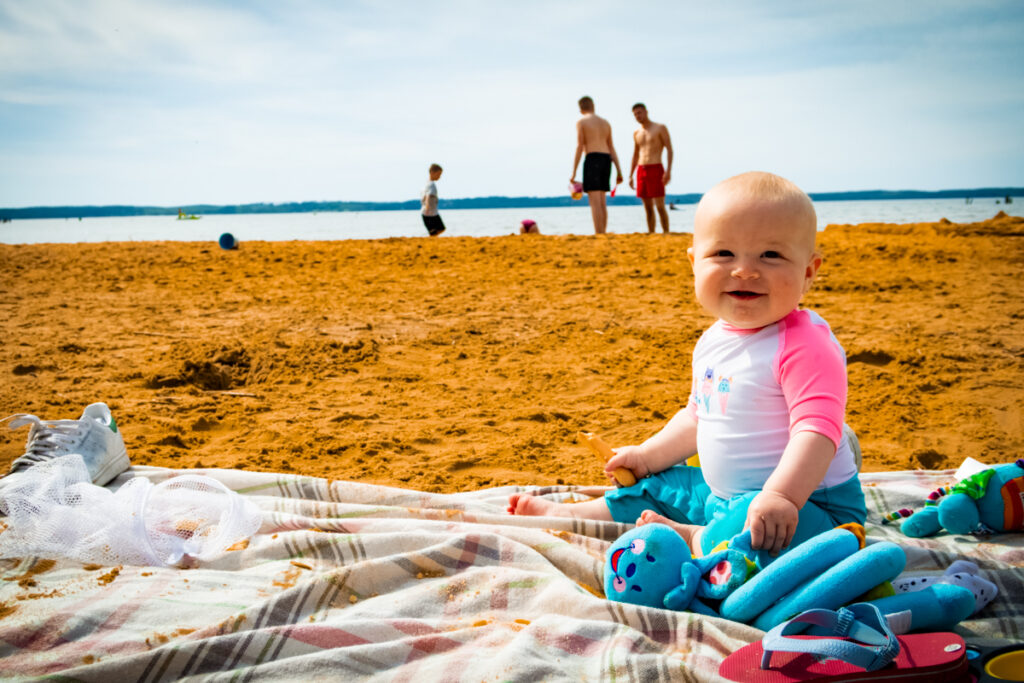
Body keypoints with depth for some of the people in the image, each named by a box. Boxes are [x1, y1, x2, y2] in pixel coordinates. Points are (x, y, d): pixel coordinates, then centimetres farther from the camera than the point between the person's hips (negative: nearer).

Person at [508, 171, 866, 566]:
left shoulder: (805, 345, -21)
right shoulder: (714, 342, 9)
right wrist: (647, 456, 20)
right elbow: (698, 416, 24)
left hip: (808, 503, -9)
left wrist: (781, 496, -45)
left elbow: (818, 428, -33)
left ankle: (693, 539, -18)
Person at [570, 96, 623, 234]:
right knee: (601, 201, 12)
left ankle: (599, 235, -15)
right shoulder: (605, 123, 19)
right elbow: (612, 149, 16)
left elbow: (579, 147, -6)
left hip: (592, 159, -6)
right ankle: (603, 234, 11)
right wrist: (619, 171, 14)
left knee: (594, 201, -9)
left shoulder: (581, 122, 2)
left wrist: (573, 173, -7)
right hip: (606, 160, 6)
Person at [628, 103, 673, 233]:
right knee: (648, 208, 5)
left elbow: (670, 150, -6)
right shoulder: (636, 133, 16)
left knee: (660, 207, -9)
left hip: (656, 169, -5)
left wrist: (668, 171, -17)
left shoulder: (660, 128, 0)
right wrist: (630, 176, 14)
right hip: (641, 170, 5)